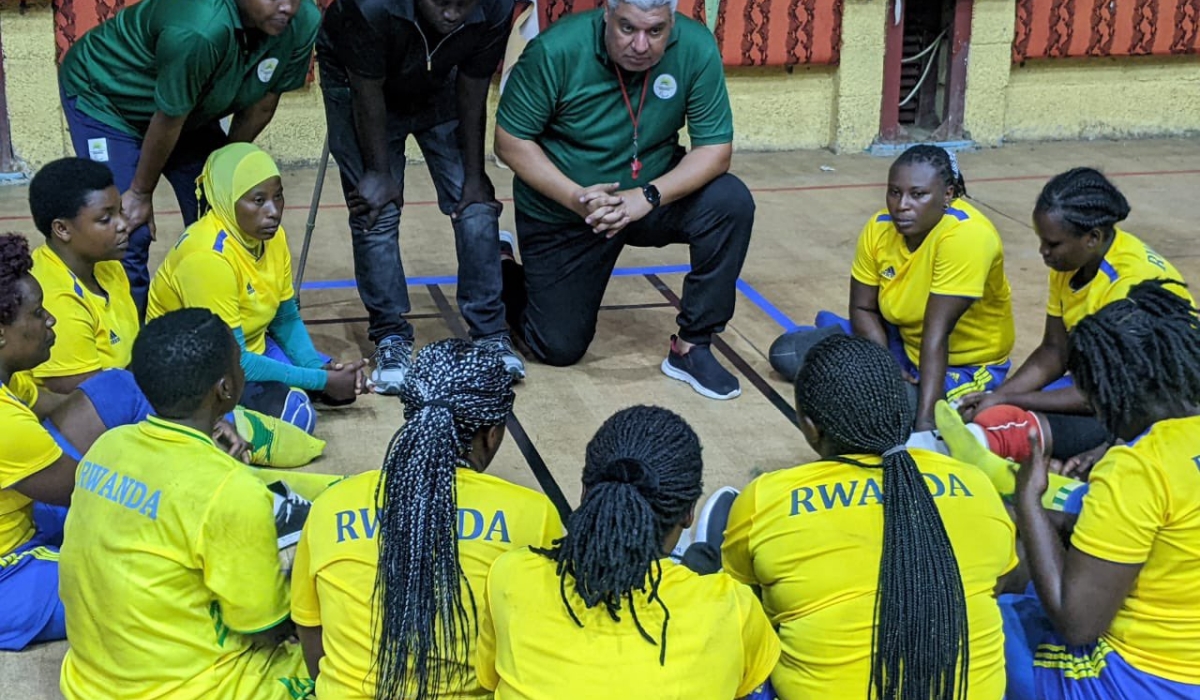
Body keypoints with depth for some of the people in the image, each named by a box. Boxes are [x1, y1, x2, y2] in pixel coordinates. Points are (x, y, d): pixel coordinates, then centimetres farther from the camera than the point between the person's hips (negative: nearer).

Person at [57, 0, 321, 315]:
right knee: (128, 235, -13)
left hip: (188, 105, 6)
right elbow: (168, 120, -28)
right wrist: (140, 193, -15)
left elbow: (262, 103, -9)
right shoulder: (198, 31, -42)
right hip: (104, 98, -6)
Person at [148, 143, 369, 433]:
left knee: (345, 384, -2)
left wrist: (321, 366, -14)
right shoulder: (208, 257, -30)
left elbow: (286, 319, 6)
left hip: (251, 348, 8)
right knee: (294, 413, -27)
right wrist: (321, 380, -24)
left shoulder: (272, 236, -5)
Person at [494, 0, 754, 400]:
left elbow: (715, 149, -17)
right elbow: (510, 142, -18)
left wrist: (648, 197, -32)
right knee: (559, 348, 2)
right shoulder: (556, 51, -25)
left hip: (653, 195, 2)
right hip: (560, 212, -2)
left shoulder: (696, 48, -20)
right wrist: (576, 197, -30)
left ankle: (691, 347, -11)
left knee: (731, 203, -25)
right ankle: (503, 273, 34)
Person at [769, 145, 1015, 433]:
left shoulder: (965, 235, -31)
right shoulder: (880, 228, -12)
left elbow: (936, 335, -36)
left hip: (967, 366, -6)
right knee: (786, 353, 0)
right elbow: (863, 309, -4)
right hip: (903, 344, 7)